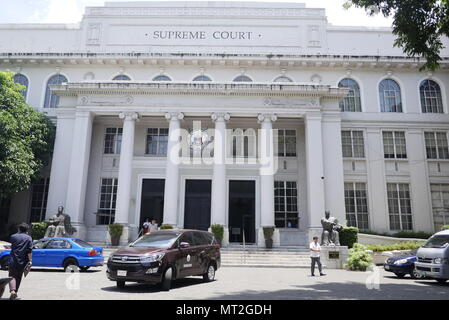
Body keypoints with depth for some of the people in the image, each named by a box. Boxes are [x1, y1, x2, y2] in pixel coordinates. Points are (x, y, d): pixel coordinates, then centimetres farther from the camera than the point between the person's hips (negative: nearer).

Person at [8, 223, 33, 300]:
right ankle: (15, 292, 22)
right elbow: (29, 251, -8)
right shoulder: (29, 238, -2)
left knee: (12, 276, 1)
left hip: (13, 261, 0)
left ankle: (12, 291, -20)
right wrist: (30, 261, -5)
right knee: (18, 277, 15)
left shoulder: (13, 236, 3)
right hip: (22, 262, 0)